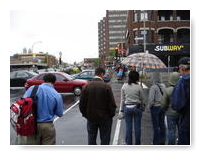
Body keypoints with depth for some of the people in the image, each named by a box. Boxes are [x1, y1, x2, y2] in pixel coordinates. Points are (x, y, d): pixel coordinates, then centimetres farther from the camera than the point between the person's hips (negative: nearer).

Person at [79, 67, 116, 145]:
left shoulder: (86, 86, -6)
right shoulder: (106, 86, -15)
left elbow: (81, 104, -1)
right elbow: (112, 104, -13)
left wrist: (85, 114, 12)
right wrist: (111, 115, 3)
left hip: (91, 118, 3)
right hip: (104, 118, -3)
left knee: (91, 139, 16)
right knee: (105, 139, 12)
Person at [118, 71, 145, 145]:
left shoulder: (124, 86, -1)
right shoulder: (138, 87, -7)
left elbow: (122, 100, 2)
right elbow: (142, 99, 1)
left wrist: (121, 110, 8)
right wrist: (142, 108, 15)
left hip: (127, 108, 2)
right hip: (137, 107, -1)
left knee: (128, 127, 7)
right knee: (137, 127, 9)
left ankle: (129, 144, 15)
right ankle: (137, 144, 20)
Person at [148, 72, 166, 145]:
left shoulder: (153, 87, -18)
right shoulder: (163, 85, 1)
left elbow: (151, 99, -19)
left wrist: (150, 106, -2)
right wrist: (163, 104, 15)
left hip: (155, 107, -7)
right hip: (163, 106, 7)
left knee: (156, 126, 3)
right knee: (162, 124, 17)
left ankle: (156, 142, 12)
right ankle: (162, 141, 28)